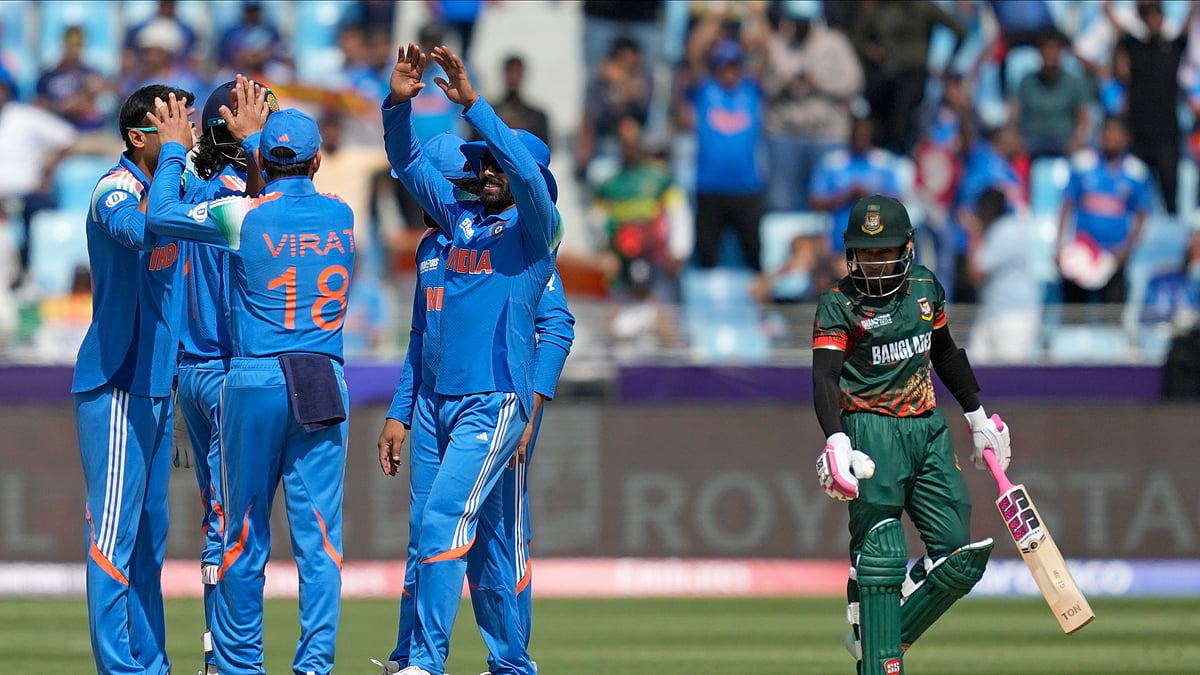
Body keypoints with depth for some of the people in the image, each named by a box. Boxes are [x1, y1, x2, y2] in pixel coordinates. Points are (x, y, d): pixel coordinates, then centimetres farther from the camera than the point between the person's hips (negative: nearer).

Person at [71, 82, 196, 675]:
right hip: (115, 386, -9)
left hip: (156, 384, 9)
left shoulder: (169, 183, 12)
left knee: (150, 531, 12)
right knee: (115, 530, -9)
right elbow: (144, 230, -36)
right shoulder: (115, 190, -15)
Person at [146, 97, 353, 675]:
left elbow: (160, 214, 5)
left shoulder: (244, 215, -6)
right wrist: (250, 135, 38)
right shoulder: (341, 215, 6)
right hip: (325, 387, 2)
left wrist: (173, 149, 18)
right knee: (319, 534, 1)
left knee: (245, 533, 7)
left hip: (255, 383, -2)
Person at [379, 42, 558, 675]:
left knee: (444, 520, -18)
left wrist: (472, 102, -24)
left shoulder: (536, 227, -2)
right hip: (445, 399, 8)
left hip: (497, 401, -8)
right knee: (475, 536, 10)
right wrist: (399, 101, -1)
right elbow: (407, 162, 15)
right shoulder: (461, 218, 17)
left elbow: (525, 170, -20)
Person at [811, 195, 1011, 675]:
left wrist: (977, 417, 29)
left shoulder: (925, 286, 10)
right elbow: (825, 377, -16)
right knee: (880, 558, -13)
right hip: (871, 430, -6)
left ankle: (879, 636, 15)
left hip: (928, 429, 6)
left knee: (958, 557, 1)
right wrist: (836, 440, -32)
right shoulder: (838, 304, -6)